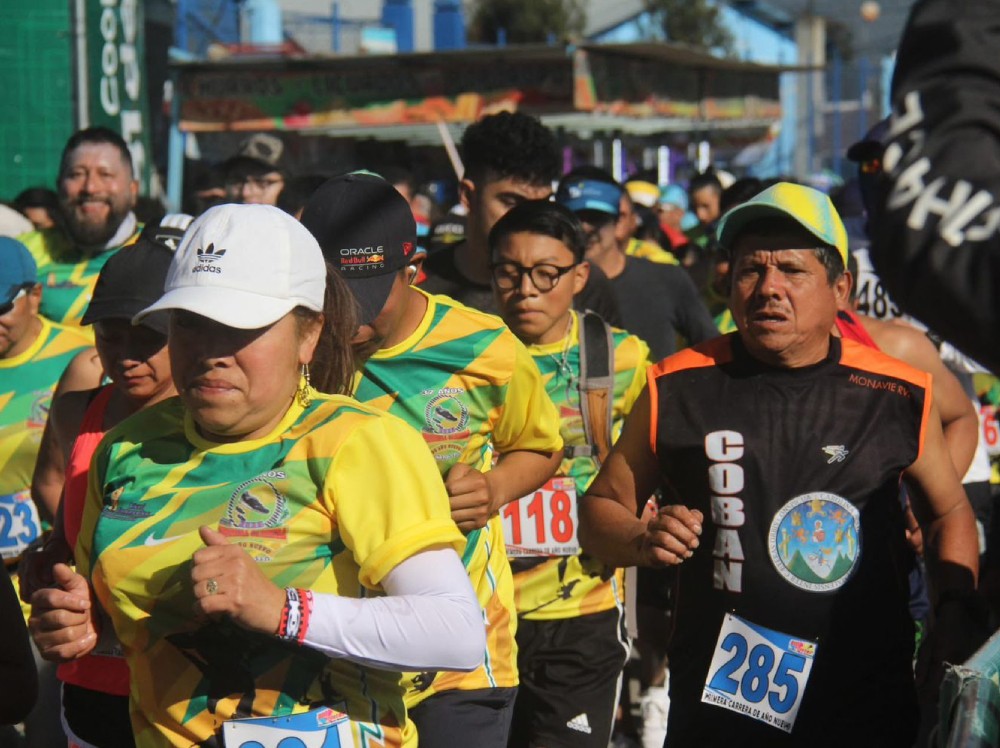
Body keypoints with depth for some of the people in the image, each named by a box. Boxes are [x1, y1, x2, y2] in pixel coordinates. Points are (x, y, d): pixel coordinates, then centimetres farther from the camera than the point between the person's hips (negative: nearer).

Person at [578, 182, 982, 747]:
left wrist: (954, 609, 1)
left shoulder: (900, 395, 0)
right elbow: (602, 508, 10)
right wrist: (644, 542, -10)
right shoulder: (678, 388, -1)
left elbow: (950, 511, 16)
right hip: (715, 700, 0)